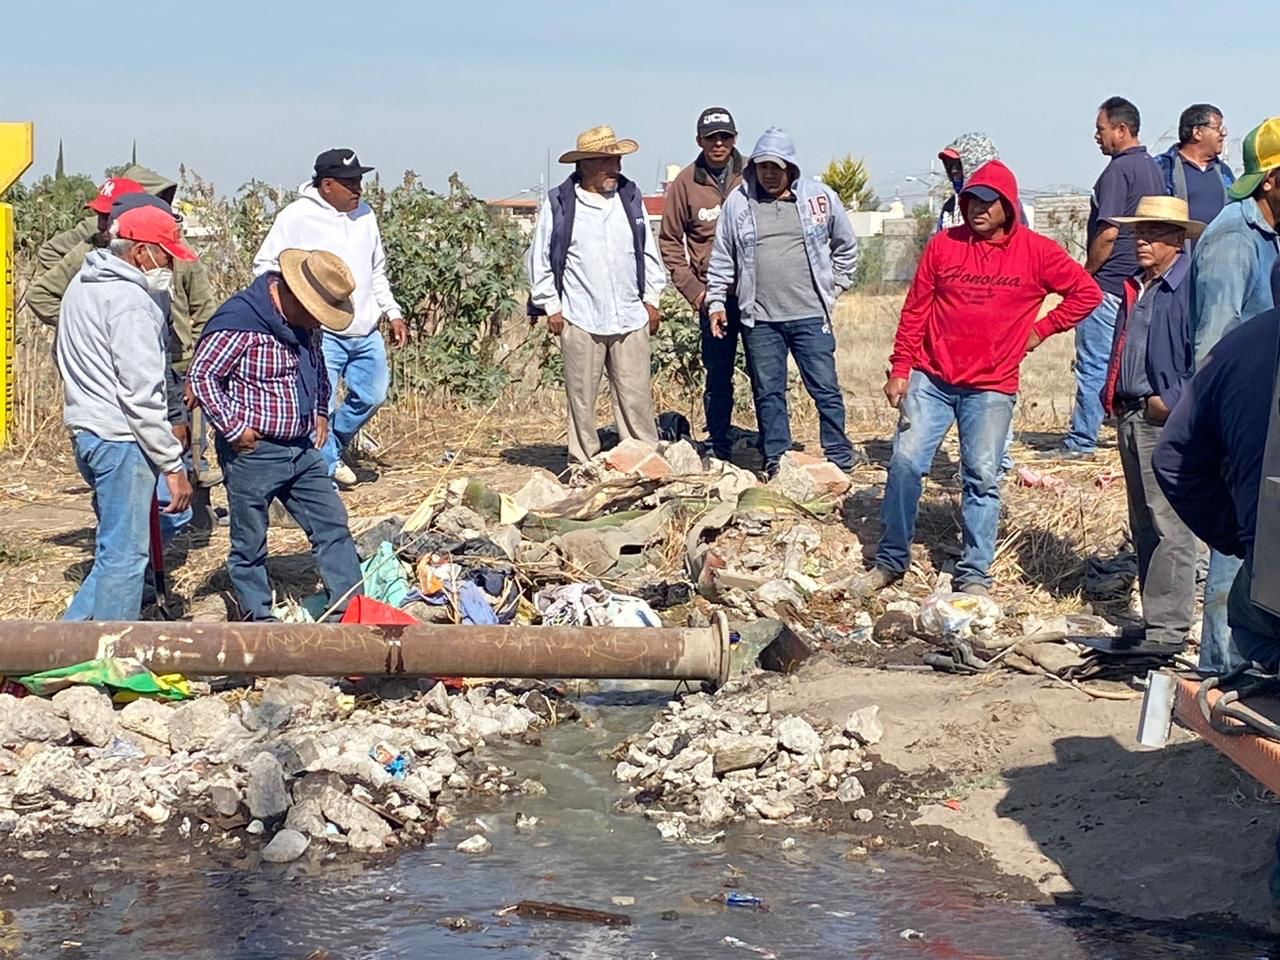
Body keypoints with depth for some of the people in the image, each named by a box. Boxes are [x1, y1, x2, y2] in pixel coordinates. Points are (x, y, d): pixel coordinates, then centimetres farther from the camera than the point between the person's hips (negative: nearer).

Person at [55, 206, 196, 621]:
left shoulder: (82, 285, 14)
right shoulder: (129, 299, -16)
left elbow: (63, 356, 25)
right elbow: (142, 394, -20)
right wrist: (173, 465, -17)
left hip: (85, 429, 10)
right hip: (120, 437, -10)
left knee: (117, 546, 17)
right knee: (124, 556, -5)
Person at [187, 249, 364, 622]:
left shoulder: (305, 322, 6)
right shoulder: (238, 322, -20)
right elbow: (201, 376, -19)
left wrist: (320, 412, 16)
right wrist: (233, 427, -19)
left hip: (302, 449, 8)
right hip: (253, 452, -8)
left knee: (332, 525, 7)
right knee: (250, 542, 6)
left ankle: (350, 607, 14)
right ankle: (257, 617, 18)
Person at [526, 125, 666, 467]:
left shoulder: (630, 198, 11)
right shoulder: (558, 204, -1)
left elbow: (649, 252, 18)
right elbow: (539, 259, 3)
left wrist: (652, 298, 13)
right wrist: (551, 307, 0)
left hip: (631, 318, 3)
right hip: (580, 320, -3)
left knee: (637, 397, 2)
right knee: (582, 398, 4)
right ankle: (583, 464, 12)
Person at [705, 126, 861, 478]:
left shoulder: (819, 197, 2)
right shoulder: (737, 202, 3)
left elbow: (846, 246, 14)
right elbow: (722, 258, 10)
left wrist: (833, 287, 9)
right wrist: (716, 302, 6)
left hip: (810, 316, -1)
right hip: (759, 319, 1)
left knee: (826, 390, 2)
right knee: (768, 393, 7)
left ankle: (840, 459, 11)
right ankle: (776, 462, 16)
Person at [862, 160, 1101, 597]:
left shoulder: (1035, 251, -1)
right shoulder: (943, 245, 3)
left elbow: (1087, 292, 5)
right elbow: (915, 311, 6)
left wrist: (1042, 329, 1)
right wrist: (900, 369, 2)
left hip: (992, 386, -1)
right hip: (930, 379, 2)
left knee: (982, 477, -1)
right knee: (905, 461, -5)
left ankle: (974, 574, 9)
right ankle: (890, 560, 9)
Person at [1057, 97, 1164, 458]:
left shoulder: (1119, 170, -15)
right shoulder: (1153, 168, 14)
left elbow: (1108, 232, -21)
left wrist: (1085, 273, -10)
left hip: (1109, 282, -9)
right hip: (1142, 282, 9)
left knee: (1093, 363, -6)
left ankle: (1082, 440, -4)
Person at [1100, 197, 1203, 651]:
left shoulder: (1191, 286, -10)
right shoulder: (1134, 288, 17)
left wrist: (1174, 402, -16)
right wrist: (1112, 397, 14)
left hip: (1168, 422, -9)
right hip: (1130, 417, 9)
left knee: (1169, 527, -9)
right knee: (1143, 526, 13)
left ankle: (1168, 628, -7)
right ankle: (1155, 620, 20)